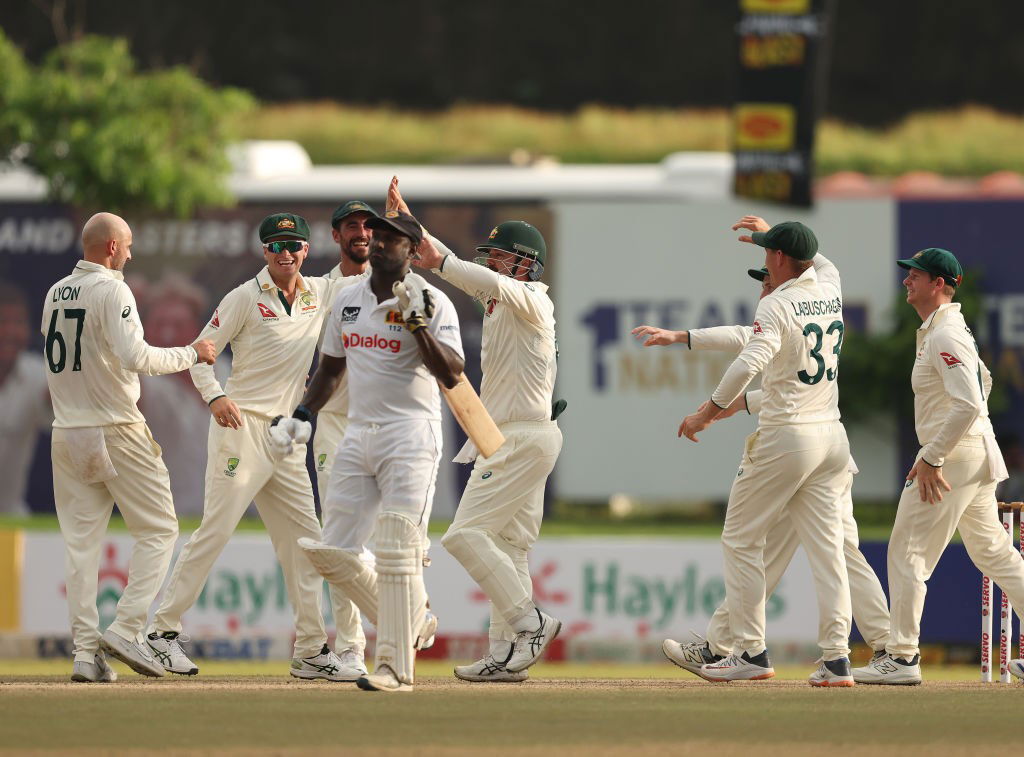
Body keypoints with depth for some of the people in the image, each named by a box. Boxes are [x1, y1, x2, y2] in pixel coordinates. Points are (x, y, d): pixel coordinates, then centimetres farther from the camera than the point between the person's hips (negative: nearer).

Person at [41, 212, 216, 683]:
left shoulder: (55, 294, 12)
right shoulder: (111, 290, -12)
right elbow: (135, 357, -24)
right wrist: (190, 354, -11)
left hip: (66, 432, 7)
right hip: (116, 432, -7)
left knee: (80, 542, 6)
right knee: (158, 530, 2)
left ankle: (86, 651, 1)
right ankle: (126, 629, -10)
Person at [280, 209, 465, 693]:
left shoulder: (431, 303, -6)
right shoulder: (347, 300, 13)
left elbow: (451, 375, -17)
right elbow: (332, 365, 26)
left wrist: (417, 323, -25)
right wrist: (303, 414, 15)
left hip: (410, 435, -7)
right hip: (358, 435, 7)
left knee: (397, 553, -12)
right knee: (332, 552, 3)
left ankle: (396, 667, -9)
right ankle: (409, 622, 20)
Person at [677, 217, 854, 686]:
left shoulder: (778, 305, -13)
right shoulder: (830, 290, 9)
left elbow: (750, 362, -28)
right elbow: (820, 262, 35)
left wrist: (708, 413, -22)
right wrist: (772, 233, 43)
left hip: (784, 437, -7)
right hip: (832, 435, 7)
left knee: (741, 540, 5)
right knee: (826, 546, 4)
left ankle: (751, 653, 3)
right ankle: (836, 659, -3)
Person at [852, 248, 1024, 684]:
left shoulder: (945, 336, -17)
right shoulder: (942, 330, 15)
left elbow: (968, 403, -27)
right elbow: (982, 383, 28)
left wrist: (932, 457, -23)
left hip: (955, 456, -11)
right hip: (980, 458, 11)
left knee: (908, 552, -6)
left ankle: (902, 657, -4)